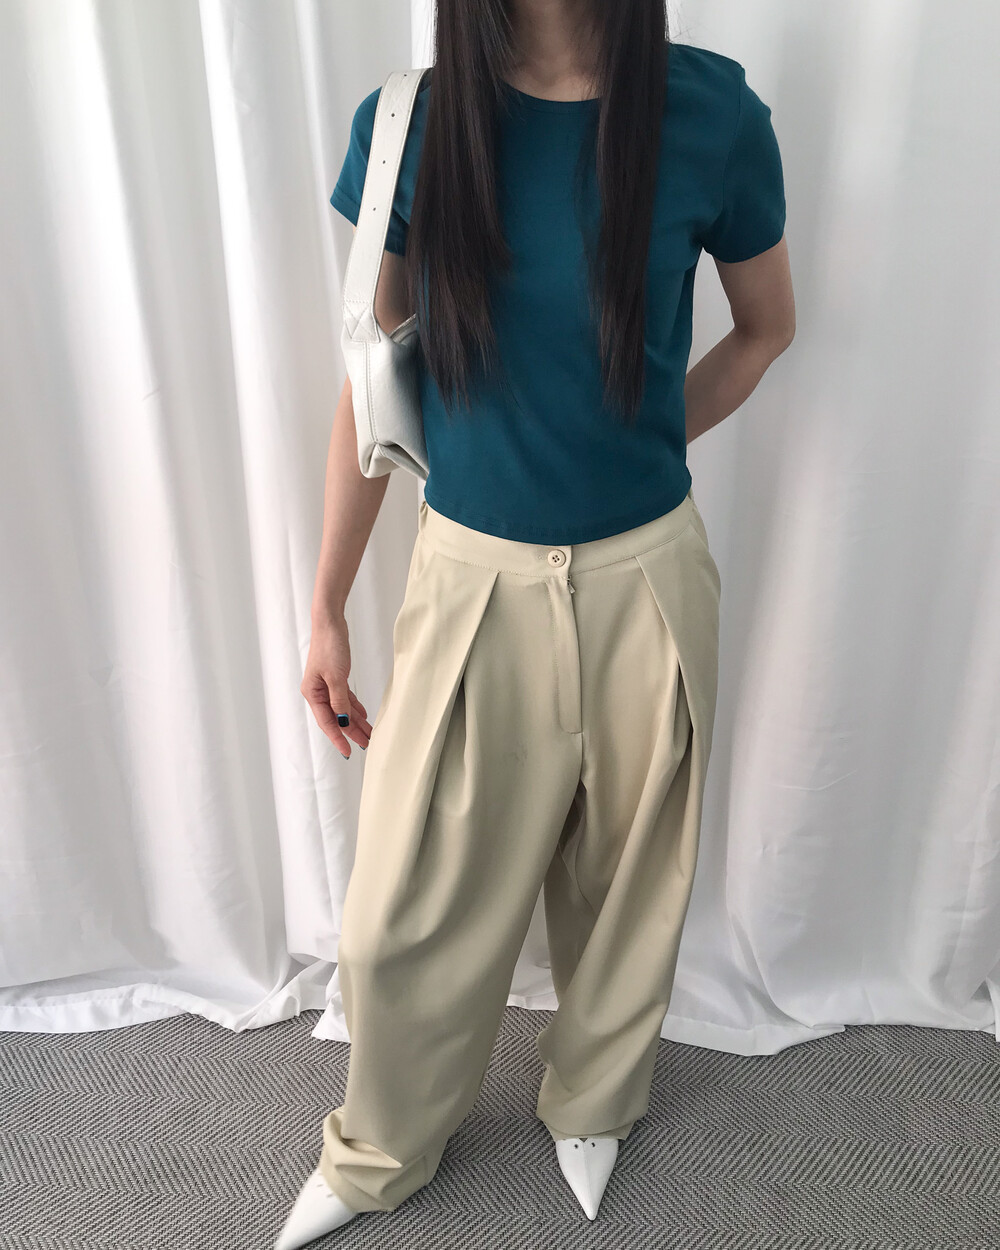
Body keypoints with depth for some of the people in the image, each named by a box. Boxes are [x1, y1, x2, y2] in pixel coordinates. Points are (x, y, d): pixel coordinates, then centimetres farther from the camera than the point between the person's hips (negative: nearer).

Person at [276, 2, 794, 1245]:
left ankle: (592, 1105, 51)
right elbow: (374, 382, 0)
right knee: (404, 907, 11)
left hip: (644, 581, 0)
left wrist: (638, 444, 0)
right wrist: (326, 609, 3)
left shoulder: (712, 112, -8)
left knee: (624, 877, 19)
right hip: (471, 580, 0)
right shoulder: (406, 122, -6)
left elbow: (766, 325, 9)